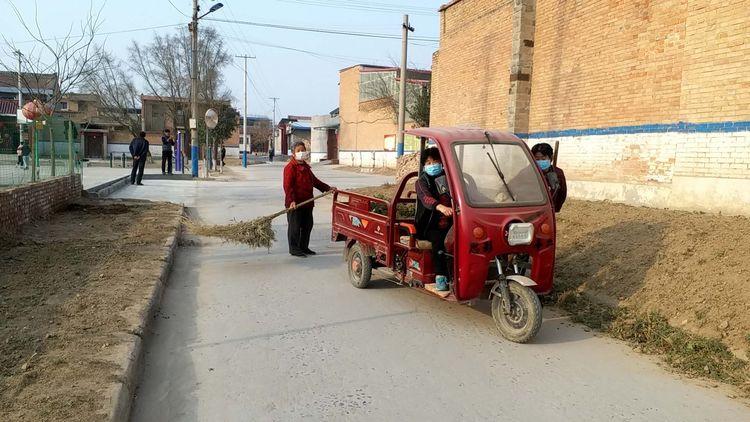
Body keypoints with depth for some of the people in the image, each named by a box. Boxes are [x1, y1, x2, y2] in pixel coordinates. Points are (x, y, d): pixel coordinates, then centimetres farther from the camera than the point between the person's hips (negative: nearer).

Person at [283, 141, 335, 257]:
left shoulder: (306, 166, 17)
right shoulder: (290, 167, -11)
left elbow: (314, 180, 26)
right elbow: (288, 186, -19)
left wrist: (327, 188, 21)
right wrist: (292, 201, -29)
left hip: (307, 202, 9)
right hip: (295, 204, -9)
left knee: (307, 225, 14)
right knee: (295, 226, 0)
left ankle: (304, 247, 27)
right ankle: (294, 249, 10)